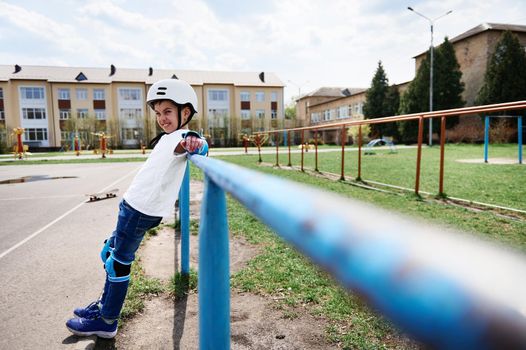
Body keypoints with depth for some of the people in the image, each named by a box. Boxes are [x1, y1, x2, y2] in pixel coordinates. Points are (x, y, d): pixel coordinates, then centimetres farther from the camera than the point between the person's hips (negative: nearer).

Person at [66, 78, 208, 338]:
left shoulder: (182, 138, -15)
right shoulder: (168, 137, 15)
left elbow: (199, 146, -37)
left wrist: (193, 142, -56)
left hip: (142, 210, -10)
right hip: (133, 205, 10)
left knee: (118, 263, 0)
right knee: (109, 253, 23)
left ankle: (106, 322, 17)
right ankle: (105, 305, 41)